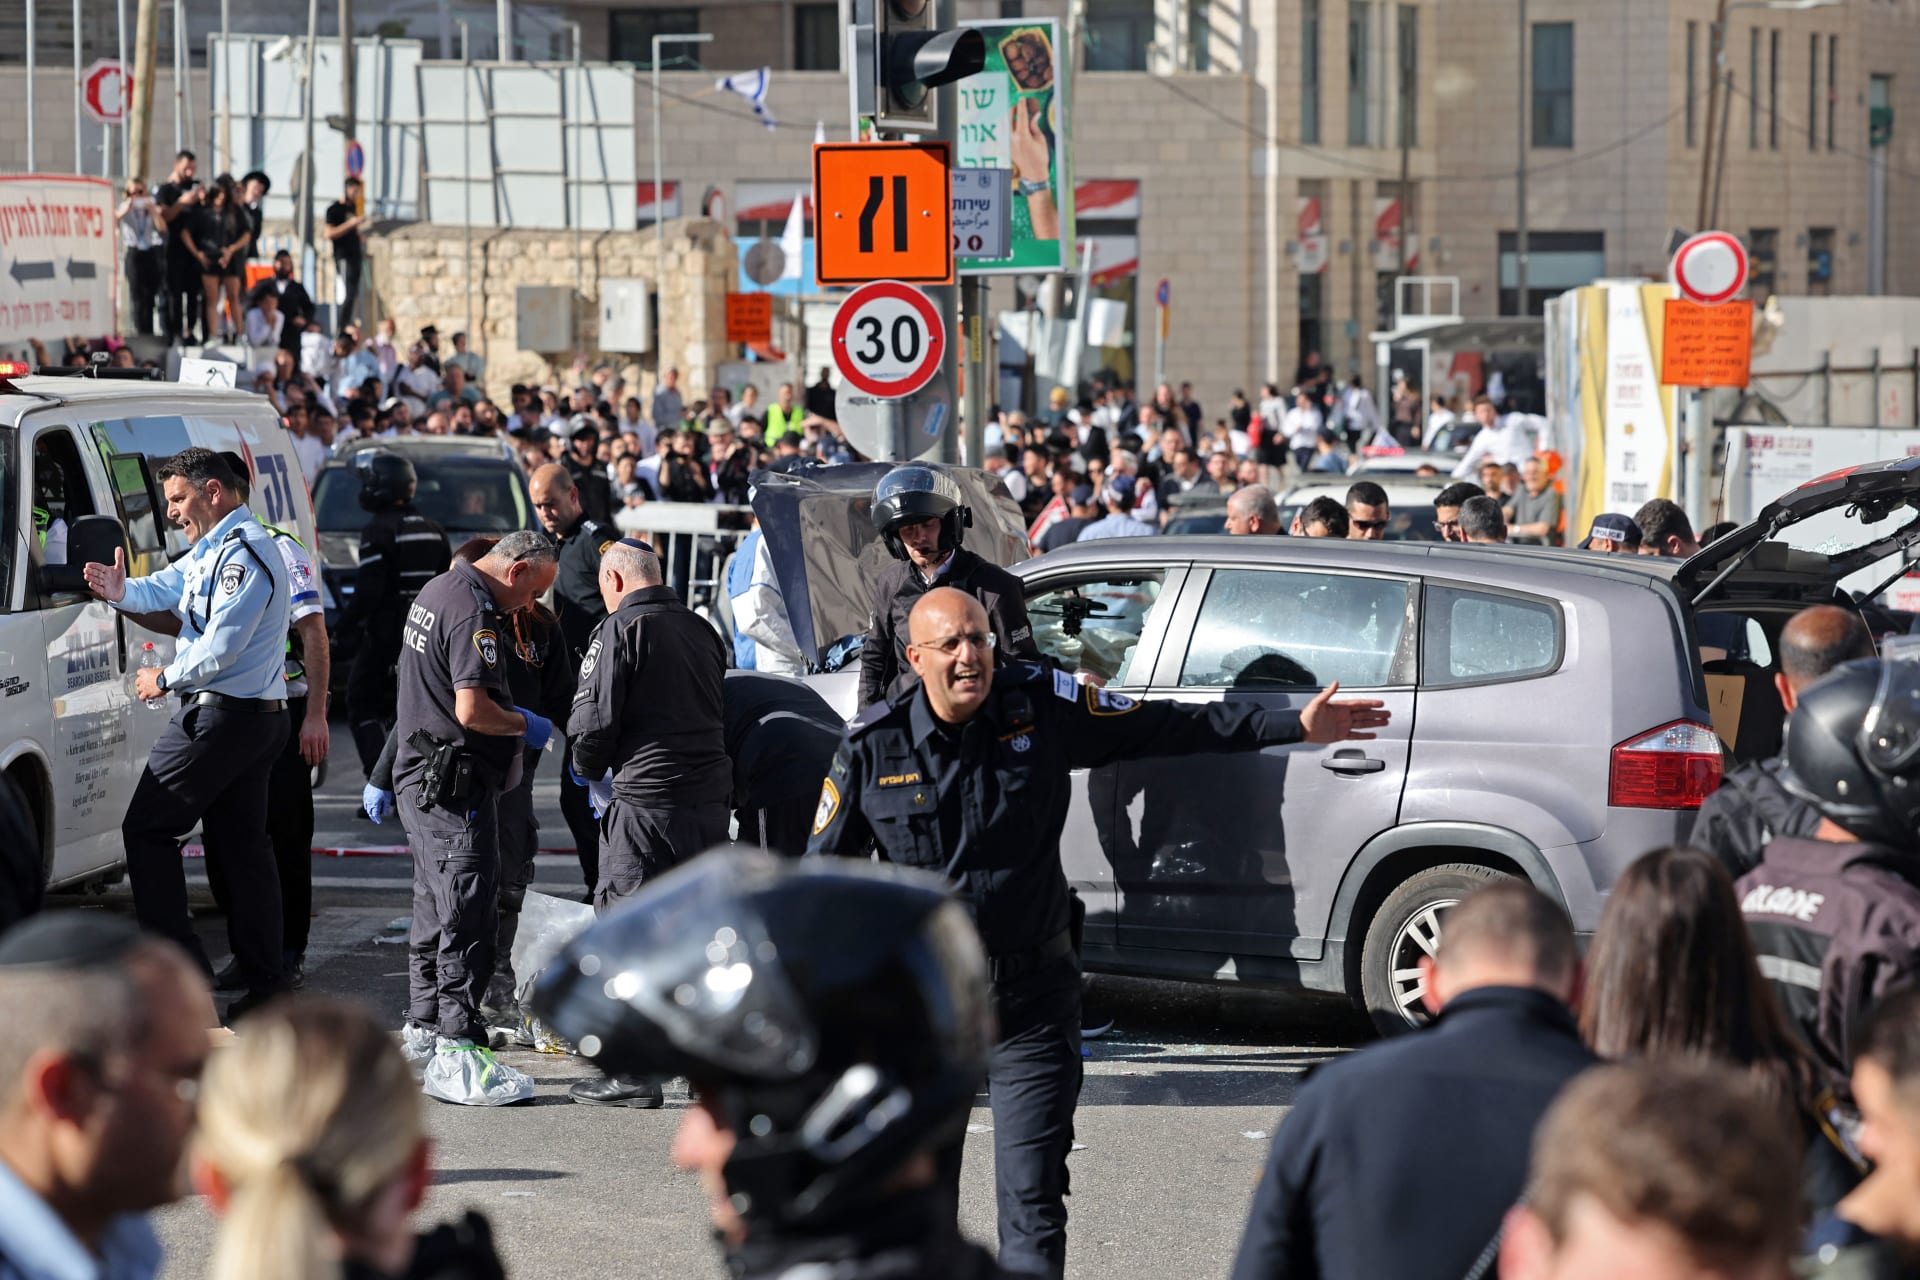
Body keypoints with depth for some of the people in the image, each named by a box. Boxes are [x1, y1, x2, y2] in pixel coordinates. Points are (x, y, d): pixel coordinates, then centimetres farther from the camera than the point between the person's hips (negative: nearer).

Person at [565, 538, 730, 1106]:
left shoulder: (620, 629, -7)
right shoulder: (702, 631, 14)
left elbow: (592, 722, -11)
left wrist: (589, 769, 10)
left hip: (645, 803, -7)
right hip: (710, 799, 7)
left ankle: (634, 1073, -2)